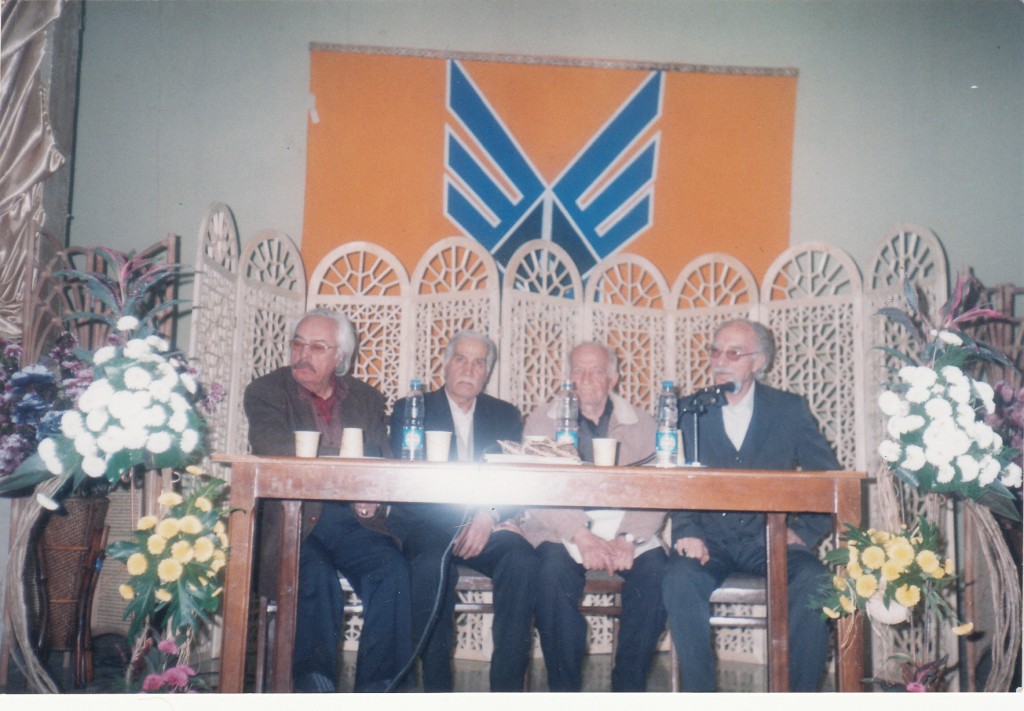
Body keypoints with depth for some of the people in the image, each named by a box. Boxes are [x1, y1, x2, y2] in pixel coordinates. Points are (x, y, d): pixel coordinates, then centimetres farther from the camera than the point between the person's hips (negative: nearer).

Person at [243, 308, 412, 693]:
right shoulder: (265, 392, 4)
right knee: (316, 576, -30)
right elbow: (279, 457, -12)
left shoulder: (367, 398, 15)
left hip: (351, 523, 3)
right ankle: (315, 684, -11)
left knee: (392, 569, -24)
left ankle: (378, 687, -16)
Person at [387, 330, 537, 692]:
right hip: (425, 526, -2)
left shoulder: (506, 415, 18)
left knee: (523, 559, -29)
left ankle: (507, 689, -21)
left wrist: (490, 516, -16)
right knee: (433, 562, -34)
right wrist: (463, 520, -14)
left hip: (487, 526, 2)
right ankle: (436, 687, -21)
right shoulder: (410, 410, 10)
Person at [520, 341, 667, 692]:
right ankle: (564, 690, -14)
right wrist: (582, 537, -21)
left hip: (626, 533, 2)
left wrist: (627, 539, -18)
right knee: (554, 570, -31)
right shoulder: (542, 421, 7)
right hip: (561, 532, -1)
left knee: (656, 571, -26)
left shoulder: (641, 424, 11)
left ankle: (628, 688, -9)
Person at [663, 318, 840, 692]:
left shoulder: (791, 409, 9)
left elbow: (829, 476, 9)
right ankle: (699, 698, -17)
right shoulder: (688, 410, 9)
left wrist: (804, 531, -3)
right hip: (710, 541, 0)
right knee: (681, 578, -31)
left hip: (771, 539, 0)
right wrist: (686, 532, -15)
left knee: (815, 584, -29)